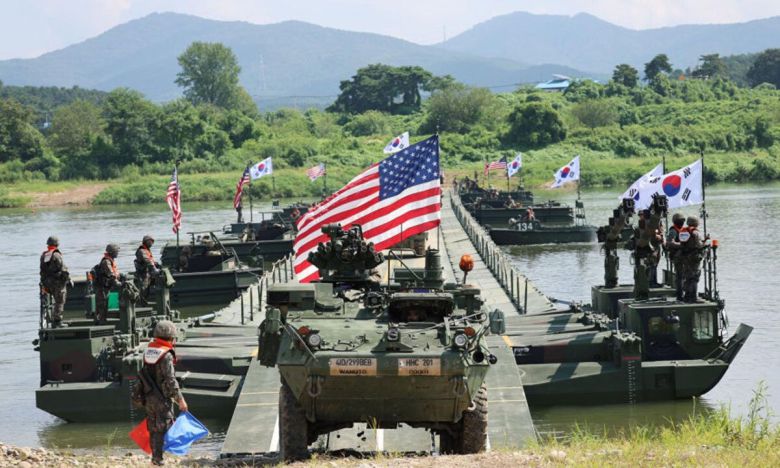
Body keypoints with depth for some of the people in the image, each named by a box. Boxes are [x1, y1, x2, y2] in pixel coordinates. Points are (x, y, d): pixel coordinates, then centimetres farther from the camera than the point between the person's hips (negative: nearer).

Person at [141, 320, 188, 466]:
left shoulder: (148, 351, 7)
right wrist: (180, 400, -13)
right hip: (162, 399, -8)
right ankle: (158, 459, -2)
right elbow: (171, 381, -19)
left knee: (153, 428, 14)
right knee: (163, 428, -2)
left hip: (148, 398, 8)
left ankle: (155, 457, 21)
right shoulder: (166, 356, -17)